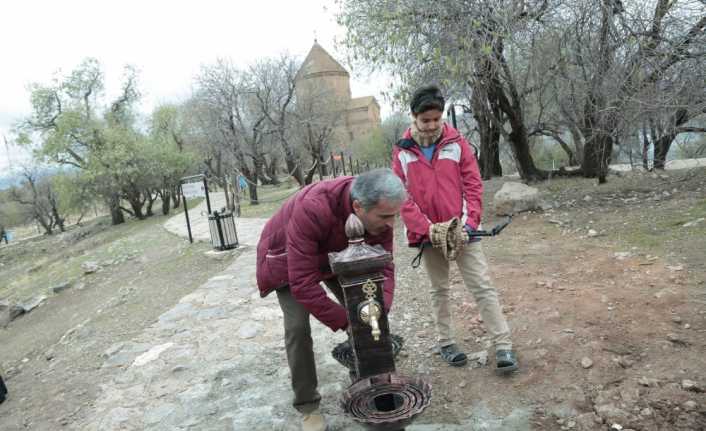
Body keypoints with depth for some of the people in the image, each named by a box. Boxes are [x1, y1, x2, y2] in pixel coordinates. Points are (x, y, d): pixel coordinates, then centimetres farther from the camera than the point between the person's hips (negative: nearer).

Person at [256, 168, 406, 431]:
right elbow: (303, 283, -42)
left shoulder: (379, 210, -27)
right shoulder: (312, 209, -45)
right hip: (288, 258, -5)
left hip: (335, 256, 5)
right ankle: (307, 406, 4)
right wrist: (344, 321, -39)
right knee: (298, 327, -15)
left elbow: (384, 266, -19)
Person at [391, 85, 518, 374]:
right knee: (439, 290, 15)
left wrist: (469, 224, -15)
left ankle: (503, 345, 5)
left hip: (462, 230, -1)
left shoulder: (457, 142, -1)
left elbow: (473, 185, -3)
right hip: (427, 234, 1)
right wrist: (426, 228, -16)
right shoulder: (402, 151, -1)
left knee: (482, 287, -1)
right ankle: (445, 342, 28)